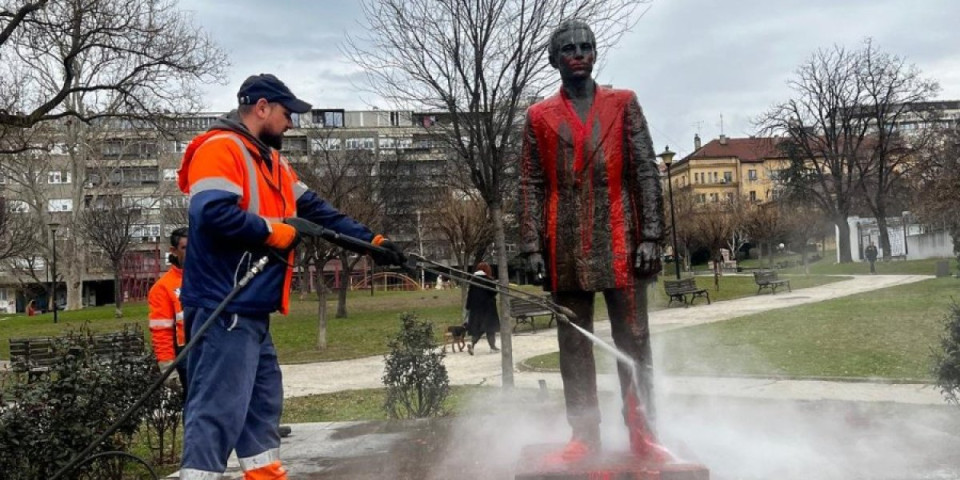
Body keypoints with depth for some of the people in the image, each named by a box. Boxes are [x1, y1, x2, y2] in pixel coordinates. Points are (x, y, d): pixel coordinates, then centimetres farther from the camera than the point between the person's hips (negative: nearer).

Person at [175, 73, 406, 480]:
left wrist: (371, 241, 12)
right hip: (223, 307, -10)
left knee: (263, 402, 16)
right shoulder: (220, 149, -10)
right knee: (219, 407, -10)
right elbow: (214, 213, -25)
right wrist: (274, 232, -13)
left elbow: (316, 210, 18)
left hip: (250, 309, 10)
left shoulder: (270, 160, 20)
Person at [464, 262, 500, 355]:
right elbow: (494, 292, -9)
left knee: (477, 327, 10)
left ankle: (472, 344, -11)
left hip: (475, 307, 4)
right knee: (490, 326, 7)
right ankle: (492, 346, 10)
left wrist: (468, 307, 7)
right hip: (488, 306, -4)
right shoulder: (489, 280, -10)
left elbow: (469, 294, 3)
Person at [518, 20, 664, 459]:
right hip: (565, 247, 1)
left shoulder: (624, 104, 9)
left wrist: (650, 236, -6)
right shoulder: (539, 116, 10)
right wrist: (532, 246, -2)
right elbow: (531, 185, 7)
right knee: (574, 345, 5)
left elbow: (646, 172, 3)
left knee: (633, 341, 4)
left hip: (619, 241, 0)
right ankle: (584, 433, 14)